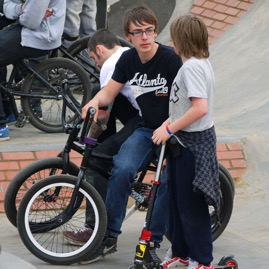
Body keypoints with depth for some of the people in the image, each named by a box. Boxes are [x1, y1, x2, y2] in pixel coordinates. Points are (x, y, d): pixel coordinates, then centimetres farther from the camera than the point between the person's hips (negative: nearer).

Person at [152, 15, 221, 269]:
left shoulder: (191, 67, -21)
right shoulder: (201, 63, 10)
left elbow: (200, 108, -31)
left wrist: (170, 129, -23)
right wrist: (166, 124, 6)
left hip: (193, 143, -10)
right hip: (185, 141, 10)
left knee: (191, 205, -2)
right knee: (177, 200, 18)